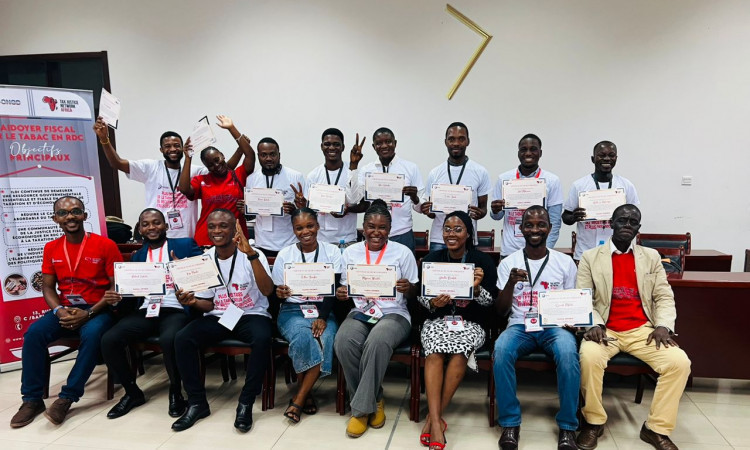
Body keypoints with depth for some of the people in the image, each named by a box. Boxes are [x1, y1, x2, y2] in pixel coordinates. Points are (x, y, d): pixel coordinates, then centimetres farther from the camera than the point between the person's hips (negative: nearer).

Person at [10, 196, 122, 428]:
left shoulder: (106, 245, -9)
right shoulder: (51, 248, 6)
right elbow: (47, 287, 9)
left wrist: (88, 313, -18)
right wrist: (59, 311, -12)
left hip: (97, 309, -4)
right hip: (65, 309, 4)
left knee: (91, 335, -34)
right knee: (34, 333, -21)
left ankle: (67, 397, -18)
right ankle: (32, 399, -7)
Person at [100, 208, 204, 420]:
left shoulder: (185, 245, 6)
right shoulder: (137, 256, 20)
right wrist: (118, 296, -3)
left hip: (176, 310, -5)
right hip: (145, 311, 5)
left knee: (169, 340, -36)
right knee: (109, 340, -18)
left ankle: (176, 392, -7)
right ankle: (132, 392, 6)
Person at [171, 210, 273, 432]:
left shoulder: (252, 255, -9)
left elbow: (267, 291, -26)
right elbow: (208, 305, 9)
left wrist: (251, 254, -34)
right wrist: (193, 302, -15)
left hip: (251, 315, -4)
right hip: (217, 317, 4)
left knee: (262, 338, -36)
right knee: (182, 338, -22)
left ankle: (246, 403, -17)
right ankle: (197, 402, -6)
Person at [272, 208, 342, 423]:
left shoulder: (331, 252, 4)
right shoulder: (284, 255, 6)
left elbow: (333, 290, -4)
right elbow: (276, 294, 5)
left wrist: (323, 317, -19)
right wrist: (280, 294, -21)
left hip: (324, 310, 1)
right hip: (292, 310, 0)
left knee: (326, 338, -31)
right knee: (303, 337, -33)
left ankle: (298, 399, -15)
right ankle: (306, 393, -8)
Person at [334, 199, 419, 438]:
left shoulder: (403, 252, 1)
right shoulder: (350, 252, 8)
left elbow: (414, 295, 3)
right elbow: (344, 289, 12)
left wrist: (408, 288, -21)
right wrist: (340, 294, -12)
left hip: (394, 313, -2)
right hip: (360, 312, 3)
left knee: (377, 343, -36)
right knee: (343, 343, -30)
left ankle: (362, 407, -15)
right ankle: (374, 401, -7)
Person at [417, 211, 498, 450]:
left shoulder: (483, 261, -2)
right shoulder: (432, 259, 3)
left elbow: (491, 301, -1)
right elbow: (420, 296, 7)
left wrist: (477, 288, -21)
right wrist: (433, 303, -15)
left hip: (471, 323, -1)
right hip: (438, 319, 1)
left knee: (460, 351, -32)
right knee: (435, 351, -30)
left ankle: (432, 417, -18)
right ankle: (437, 422, -27)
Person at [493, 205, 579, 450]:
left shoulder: (565, 262, 7)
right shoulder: (508, 263, 5)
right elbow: (500, 311, 1)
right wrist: (510, 283, -17)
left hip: (554, 326, 0)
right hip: (520, 326, 0)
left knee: (568, 352, -34)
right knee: (501, 349, -33)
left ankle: (567, 425, -15)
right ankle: (510, 422, -16)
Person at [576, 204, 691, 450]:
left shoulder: (651, 257, 13)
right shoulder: (590, 257, 5)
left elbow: (664, 296, 8)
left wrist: (663, 325, -10)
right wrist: (595, 324, -19)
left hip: (642, 329, 3)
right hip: (606, 329, -3)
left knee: (680, 363, -22)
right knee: (589, 357, -33)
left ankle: (656, 428, -2)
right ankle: (594, 422, -8)